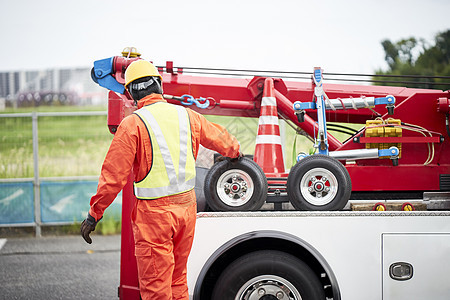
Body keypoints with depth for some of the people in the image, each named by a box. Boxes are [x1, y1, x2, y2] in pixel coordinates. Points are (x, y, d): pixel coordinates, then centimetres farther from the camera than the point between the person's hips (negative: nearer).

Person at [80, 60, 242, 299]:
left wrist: (94, 214, -5)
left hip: (154, 212, -6)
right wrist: (235, 151, 47)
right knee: (178, 280, 18)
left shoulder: (132, 124, -12)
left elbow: (114, 176, -13)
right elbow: (218, 137, 25)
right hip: (187, 207, 6)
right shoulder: (187, 116, 6)